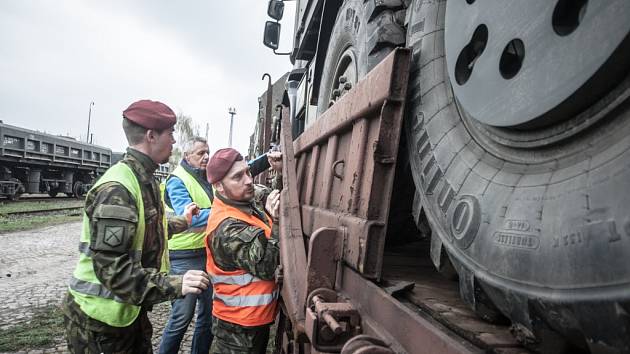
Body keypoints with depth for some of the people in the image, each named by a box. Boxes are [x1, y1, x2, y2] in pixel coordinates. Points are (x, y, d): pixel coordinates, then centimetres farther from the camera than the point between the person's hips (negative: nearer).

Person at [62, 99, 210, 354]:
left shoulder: (144, 181, 7)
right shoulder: (117, 188, -25)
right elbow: (111, 267, -30)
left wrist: (182, 222, 28)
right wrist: (175, 285, -35)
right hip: (99, 319, -9)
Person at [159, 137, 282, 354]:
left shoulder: (209, 175, 8)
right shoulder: (177, 180, -11)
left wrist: (267, 159, -8)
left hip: (208, 253, 7)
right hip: (185, 257, -7)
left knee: (209, 313, 17)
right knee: (182, 317, 1)